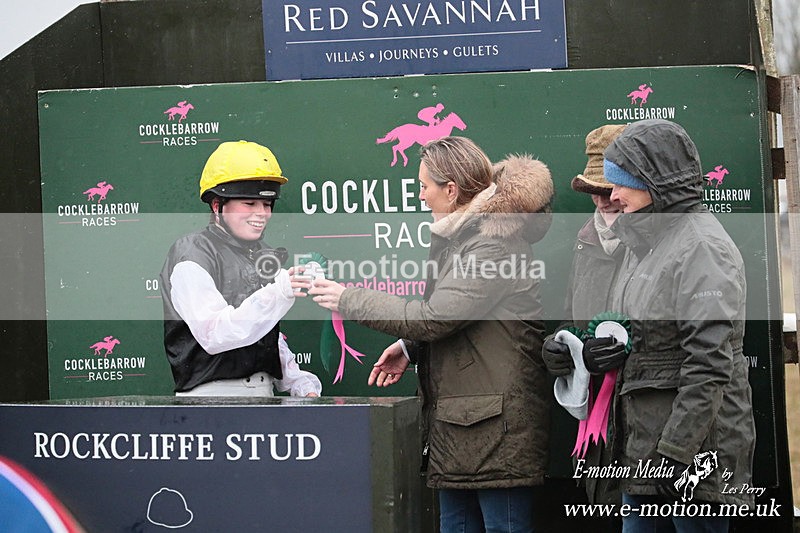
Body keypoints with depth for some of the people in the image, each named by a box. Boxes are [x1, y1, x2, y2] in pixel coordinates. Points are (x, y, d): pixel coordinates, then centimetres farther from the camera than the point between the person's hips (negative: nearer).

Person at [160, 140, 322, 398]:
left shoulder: (265, 256, 19)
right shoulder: (192, 255, -5)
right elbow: (213, 335, -18)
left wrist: (302, 384, 12)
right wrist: (277, 293, -23)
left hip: (263, 396, 6)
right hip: (209, 396, -6)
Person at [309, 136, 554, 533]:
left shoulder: (493, 243, -15)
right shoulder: (459, 236, 18)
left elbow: (433, 317, -19)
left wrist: (350, 301, -10)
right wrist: (410, 348, 14)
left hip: (494, 424, -10)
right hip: (456, 424, 10)